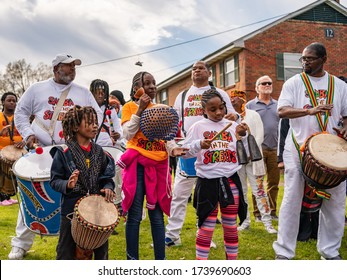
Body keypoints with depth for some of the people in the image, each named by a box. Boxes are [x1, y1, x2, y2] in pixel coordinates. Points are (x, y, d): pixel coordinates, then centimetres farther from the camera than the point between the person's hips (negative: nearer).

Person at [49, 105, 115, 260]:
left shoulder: (99, 151, 4)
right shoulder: (63, 153, -10)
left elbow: (107, 175, 11)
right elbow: (54, 180, -7)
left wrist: (108, 187, -9)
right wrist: (67, 185, -26)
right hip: (71, 208, -4)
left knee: (101, 249, 15)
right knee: (67, 251, 10)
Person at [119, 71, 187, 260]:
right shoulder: (130, 106, 2)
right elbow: (128, 134, -10)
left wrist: (173, 149, -6)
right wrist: (140, 109, -13)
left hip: (159, 164, 4)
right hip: (137, 163, -4)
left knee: (157, 215, 8)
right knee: (135, 216, -2)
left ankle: (161, 259, 14)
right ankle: (132, 259, 7)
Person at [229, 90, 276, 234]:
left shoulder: (253, 115, 5)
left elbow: (259, 136, -2)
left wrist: (250, 154, -11)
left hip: (252, 158, -3)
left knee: (259, 190, -4)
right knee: (240, 191, 6)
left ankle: (267, 222, -1)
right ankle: (245, 221, 15)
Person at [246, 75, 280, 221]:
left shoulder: (277, 105, 14)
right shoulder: (250, 105, 3)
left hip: (275, 149, 4)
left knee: (274, 182, 8)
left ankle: (272, 211, 19)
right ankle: (257, 213, 10)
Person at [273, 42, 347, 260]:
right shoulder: (294, 83, 2)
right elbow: (282, 111, -11)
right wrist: (311, 111, -27)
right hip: (299, 150, -3)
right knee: (292, 200, 0)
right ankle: (284, 252, 9)